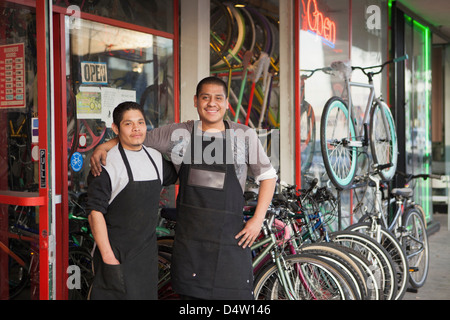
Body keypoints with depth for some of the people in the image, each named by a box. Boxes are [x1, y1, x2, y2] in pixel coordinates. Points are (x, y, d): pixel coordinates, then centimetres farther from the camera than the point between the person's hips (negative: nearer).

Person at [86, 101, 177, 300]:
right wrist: (108, 257, -18)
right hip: (116, 254, -6)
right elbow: (95, 212, -14)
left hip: (148, 254, 6)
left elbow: (175, 176, 30)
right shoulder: (108, 162, -11)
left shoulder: (156, 158, 7)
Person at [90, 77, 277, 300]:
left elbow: (267, 176, 8)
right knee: (192, 292, 7)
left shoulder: (244, 135, 2)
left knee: (237, 293, -2)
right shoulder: (178, 134, 5)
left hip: (230, 234, -1)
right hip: (189, 232, 1)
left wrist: (258, 219, -1)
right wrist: (104, 146, 1)